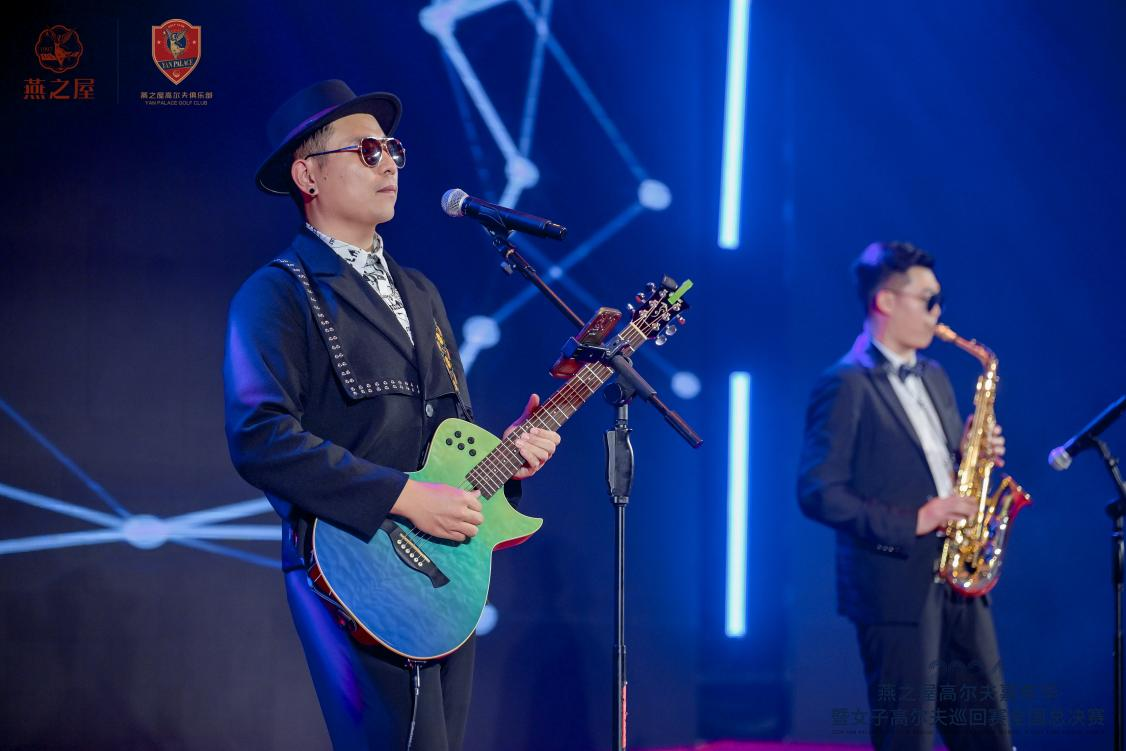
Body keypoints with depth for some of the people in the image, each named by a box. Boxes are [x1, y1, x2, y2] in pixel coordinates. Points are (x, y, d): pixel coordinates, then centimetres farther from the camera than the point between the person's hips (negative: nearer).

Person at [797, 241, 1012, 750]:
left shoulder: (934, 377, 17)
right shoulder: (845, 386, -9)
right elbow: (819, 493, -15)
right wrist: (910, 523, -20)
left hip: (958, 584, 8)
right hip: (897, 589, -8)